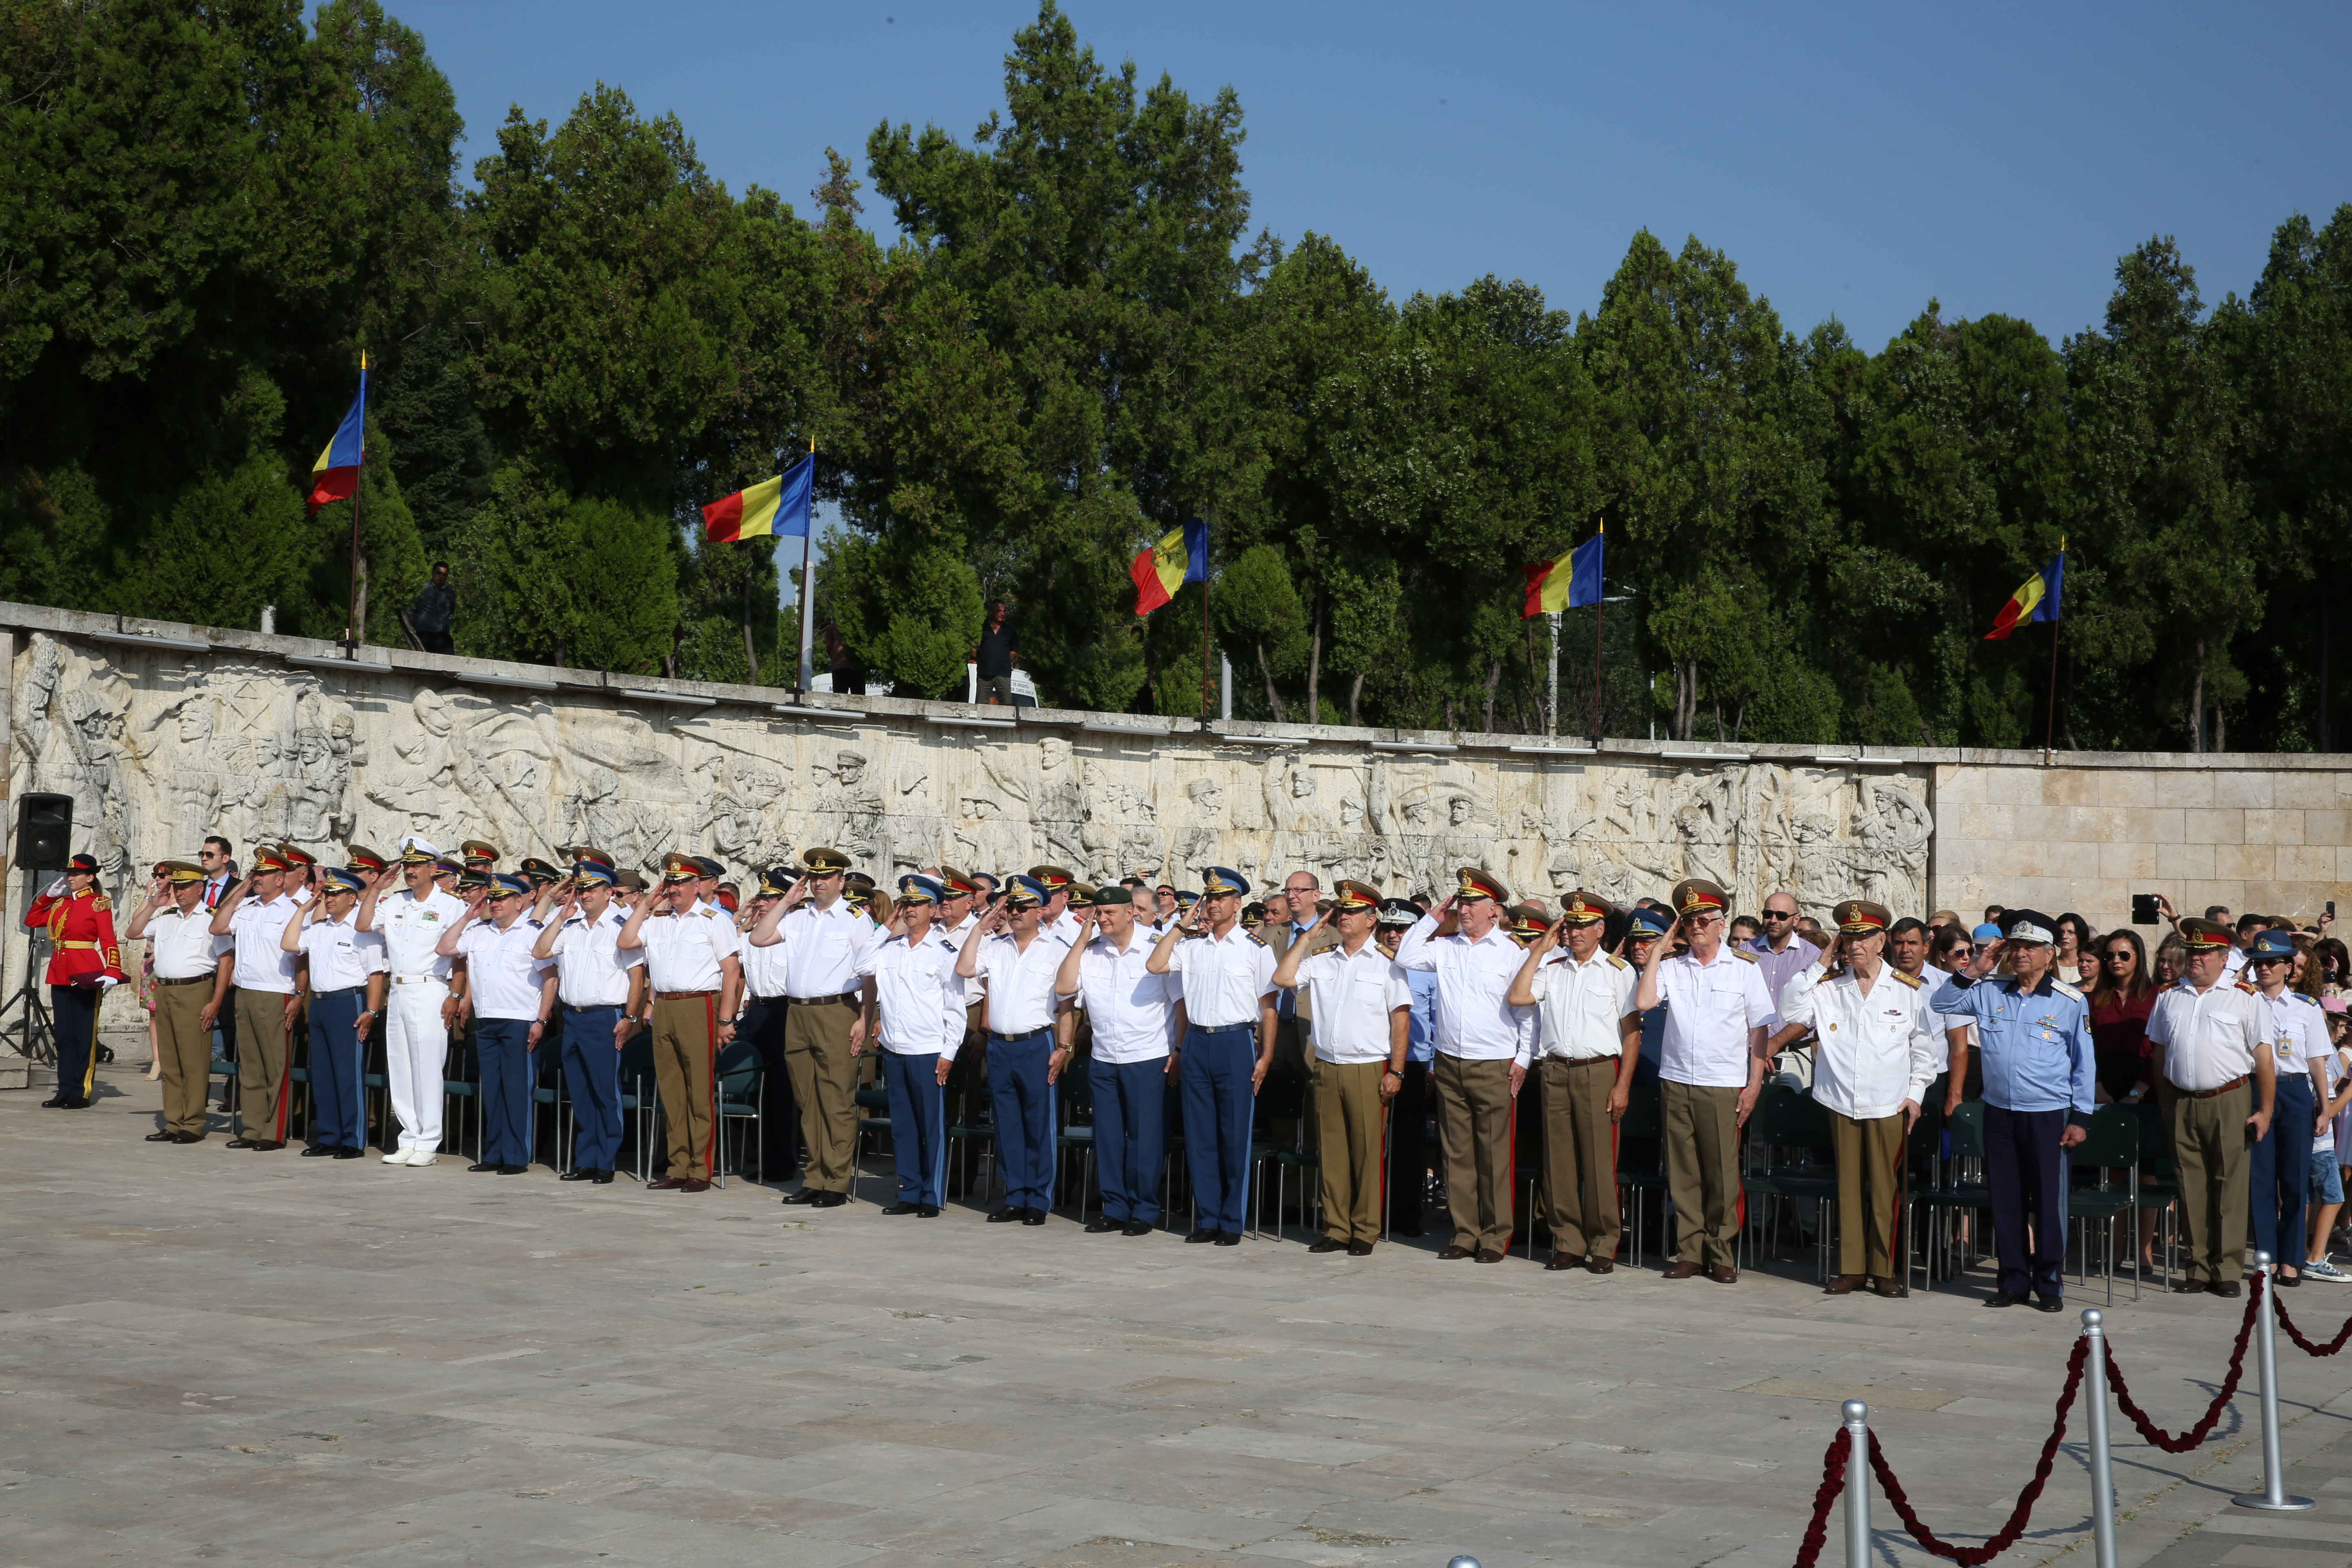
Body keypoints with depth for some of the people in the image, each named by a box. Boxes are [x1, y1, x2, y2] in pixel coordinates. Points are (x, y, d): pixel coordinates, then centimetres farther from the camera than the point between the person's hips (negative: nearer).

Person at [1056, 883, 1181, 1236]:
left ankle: (1144, 1212, 8)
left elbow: (1181, 1001, -4)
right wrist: (1082, 939, -4)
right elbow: (1063, 987, -5)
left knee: (1145, 1138, -1)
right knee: (1108, 1137, 9)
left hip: (1148, 1060, -5)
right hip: (1103, 1061, 5)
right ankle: (1114, 1209, 18)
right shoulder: (1090, 951, 8)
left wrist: (1179, 1051, -9)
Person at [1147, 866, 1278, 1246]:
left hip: (1236, 1043, -4)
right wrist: (1182, 925, 2)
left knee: (1235, 1137, 0)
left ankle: (1232, 1223, 8)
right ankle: (1207, 1219, 14)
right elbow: (1154, 965, 0)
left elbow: (1268, 1007, -1)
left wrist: (1265, 1057, -7)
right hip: (1197, 1042, 4)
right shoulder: (1191, 945, 11)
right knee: (1199, 1136, 6)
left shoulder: (1255, 948, -1)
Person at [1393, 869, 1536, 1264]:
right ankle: (1464, 1233, 12)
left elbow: (1526, 1009, 0)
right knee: (1457, 1154, 6)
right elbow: (1405, 958, 5)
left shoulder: (1511, 952, 0)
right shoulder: (1445, 947, 11)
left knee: (1493, 1156, -2)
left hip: (1494, 1067, -4)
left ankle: (1495, 1237, 4)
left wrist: (1523, 1060, -5)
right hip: (1450, 1065, 4)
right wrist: (1432, 919, 6)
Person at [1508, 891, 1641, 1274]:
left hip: (1599, 1072, -3)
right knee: (1559, 1160, 4)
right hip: (1555, 1072, 4)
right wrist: (1540, 950, 2)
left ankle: (1604, 1247, 4)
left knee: (1599, 1161, -4)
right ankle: (1567, 1244, 12)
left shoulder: (1619, 971, 3)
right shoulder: (1551, 967, 13)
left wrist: (1623, 1085, -8)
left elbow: (1632, 1031, -1)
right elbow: (1518, 997, -1)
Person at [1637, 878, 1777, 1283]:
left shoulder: (1745, 967, 4)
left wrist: (1754, 1085, -3)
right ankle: (1689, 1251, 11)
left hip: (1723, 1086, -2)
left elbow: (1760, 1030, 4)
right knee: (1683, 1173, 4)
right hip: (1675, 1082, 2)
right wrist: (1658, 949, 0)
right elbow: (1642, 1003, -7)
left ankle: (1722, 1254, 7)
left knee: (1722, 1173, -2)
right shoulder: (1671, 966, 9)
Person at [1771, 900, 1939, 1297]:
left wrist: (1916, 1093, 2)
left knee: (1885, 1189, -1)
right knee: (1848, 1187, 5)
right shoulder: (1827, 986, 6)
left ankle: (1885, 1270, 6)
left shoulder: (1908, 989, 2)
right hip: (1842, 1103, 2)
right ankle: (1852, 1268, 11)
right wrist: (1822, 965, -4)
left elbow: (1925, 1048, 8)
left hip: (1889, 1106, -2)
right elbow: (1792, 1012, -5)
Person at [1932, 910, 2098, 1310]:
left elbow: (2084, 1063, 4)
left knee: (2048, 1199, -1)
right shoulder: (1989, 994, 6)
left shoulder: (2071, 1002, 0)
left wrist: (2080, 1117, -1)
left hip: (2047, 1115, -3)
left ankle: (2049, 1283, 9)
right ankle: (2014, 1279, 16)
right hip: (1999, 1112, 3)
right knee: (2005, 1199, 7)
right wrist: (1974, 971, -2)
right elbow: (1939, 1004, 9)